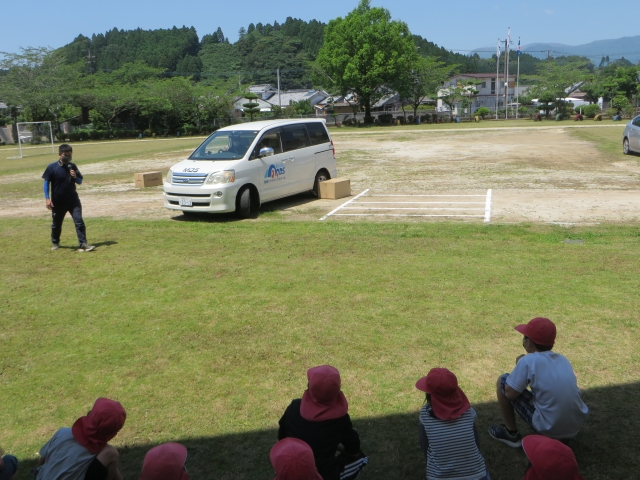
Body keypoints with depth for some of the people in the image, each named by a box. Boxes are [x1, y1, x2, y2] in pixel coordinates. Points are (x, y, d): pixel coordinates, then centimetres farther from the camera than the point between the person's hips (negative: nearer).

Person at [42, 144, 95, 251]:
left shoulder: (73, 166, 2)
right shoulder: (52, 167, -8)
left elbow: (80, 181, 9)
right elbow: (46, 182, -4)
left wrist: (75, 177, -14)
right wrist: (47, 198, -10)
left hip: (73, 199, 2)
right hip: (58, 201, -2)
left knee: (79, 221, -10)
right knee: (56, 223, 14)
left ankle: (83, 244, -10)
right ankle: (55, 242, 37)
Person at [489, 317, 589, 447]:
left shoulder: (528, 361, -14)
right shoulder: (563, 359, 5)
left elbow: (510, 394, -10)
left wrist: (519, 366, 5)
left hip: (548, 428, -6)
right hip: (575, 427, 6)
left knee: (502, 380, 6)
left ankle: (512, 434, 14)